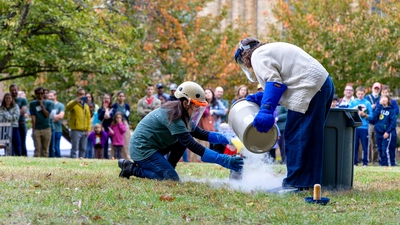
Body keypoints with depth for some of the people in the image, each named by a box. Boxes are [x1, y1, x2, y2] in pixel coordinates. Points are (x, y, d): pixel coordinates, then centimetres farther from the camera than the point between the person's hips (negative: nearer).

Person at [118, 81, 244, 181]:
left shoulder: (182, 114, 5)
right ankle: (133, 169, -7)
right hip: (142, 149, -10)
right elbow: (193, 146, -30)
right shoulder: (174, 117, -24)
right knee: (172, 179, -15)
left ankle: (166, 169, 9)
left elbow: (200, 134, 11)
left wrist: (224, 139, -5)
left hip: (153, 147, 10)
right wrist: (224, 160, -34)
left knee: (184, 140, 9)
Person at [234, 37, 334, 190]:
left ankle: (297, 182, -6)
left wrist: (266, 110, -18)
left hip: (310, 89, -10)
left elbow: (274, 82, -13)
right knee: (310, 136, 14)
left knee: (295, 136, -6)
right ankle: (310, 180, 17)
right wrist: (260, 98, 21)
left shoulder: (258, 56, 1)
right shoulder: (272, 50, 30)